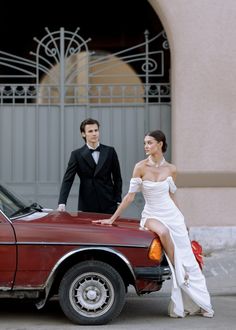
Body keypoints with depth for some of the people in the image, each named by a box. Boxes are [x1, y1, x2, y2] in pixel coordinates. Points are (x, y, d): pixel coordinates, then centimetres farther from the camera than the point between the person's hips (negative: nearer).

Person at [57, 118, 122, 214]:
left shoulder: (110, 151, 5)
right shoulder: (77, 154, 0)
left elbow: (117, 178, 10)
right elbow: (67, 180, -6)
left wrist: (118, 201, 2)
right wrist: (62, 203, -19)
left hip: (108, 205, 1)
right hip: (87, 206, -1)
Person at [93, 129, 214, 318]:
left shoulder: (171, 169, 1)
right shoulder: (141, 167, -6)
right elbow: (130, 196, -5)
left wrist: (182, 221, 17)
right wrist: (112, 219, -7)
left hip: (172, 215, 3)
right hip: (151, 216, -3)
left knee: (186, 259, -3)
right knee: (163, 232, -35)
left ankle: (200, 303, 10)